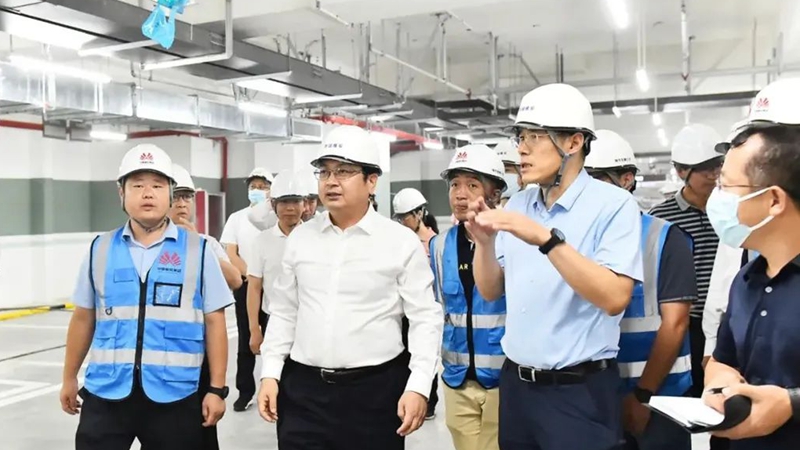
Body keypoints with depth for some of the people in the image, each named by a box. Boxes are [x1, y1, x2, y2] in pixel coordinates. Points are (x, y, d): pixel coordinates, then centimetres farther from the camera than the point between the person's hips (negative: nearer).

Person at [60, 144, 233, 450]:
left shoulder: (197, 250, -2)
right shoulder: (100, 249, 5)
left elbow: (214, 322, -1)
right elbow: (84, 318, 13)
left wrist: (217, 388, -3)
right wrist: (69, 378, 17)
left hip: (175, 396, -1)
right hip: (106, 393, 2)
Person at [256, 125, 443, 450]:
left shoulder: (402, 242, -4)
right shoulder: (299, 238, 7)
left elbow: (425, 319, -4)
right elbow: (283, 313, 13)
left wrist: (418, 386, -11)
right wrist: (270, 373, 6)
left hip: (375, 391, -2)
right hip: (302, 389, 3)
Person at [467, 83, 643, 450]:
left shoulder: (614, 204, -10)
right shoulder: (515, 207, 6)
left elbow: (615, 298, -21)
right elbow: (491, 292, 10)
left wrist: (547, 239, -28)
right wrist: (484, 242, -7)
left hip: (580, 390, -5)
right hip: (515, 384, 5)